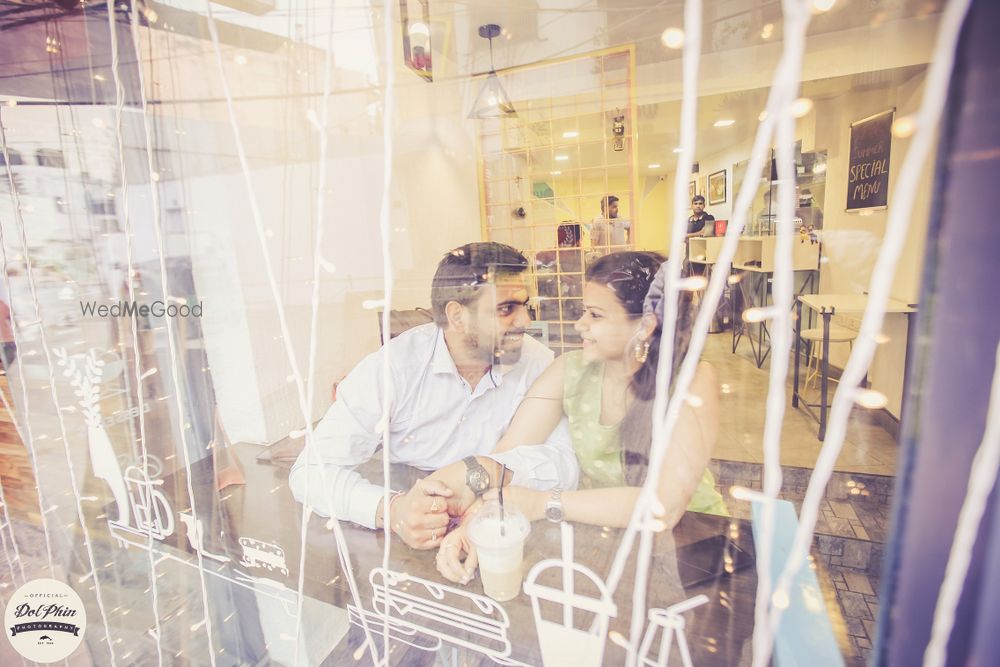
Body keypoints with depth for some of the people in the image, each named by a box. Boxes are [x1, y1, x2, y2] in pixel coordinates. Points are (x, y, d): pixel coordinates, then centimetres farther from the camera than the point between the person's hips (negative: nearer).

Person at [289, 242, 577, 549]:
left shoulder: (538, 362, -10)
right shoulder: (392, 366, -17)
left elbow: (563, 463, -12)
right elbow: (312, 469, -18)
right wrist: (390, 510, -36)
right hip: (401, 547, -1)